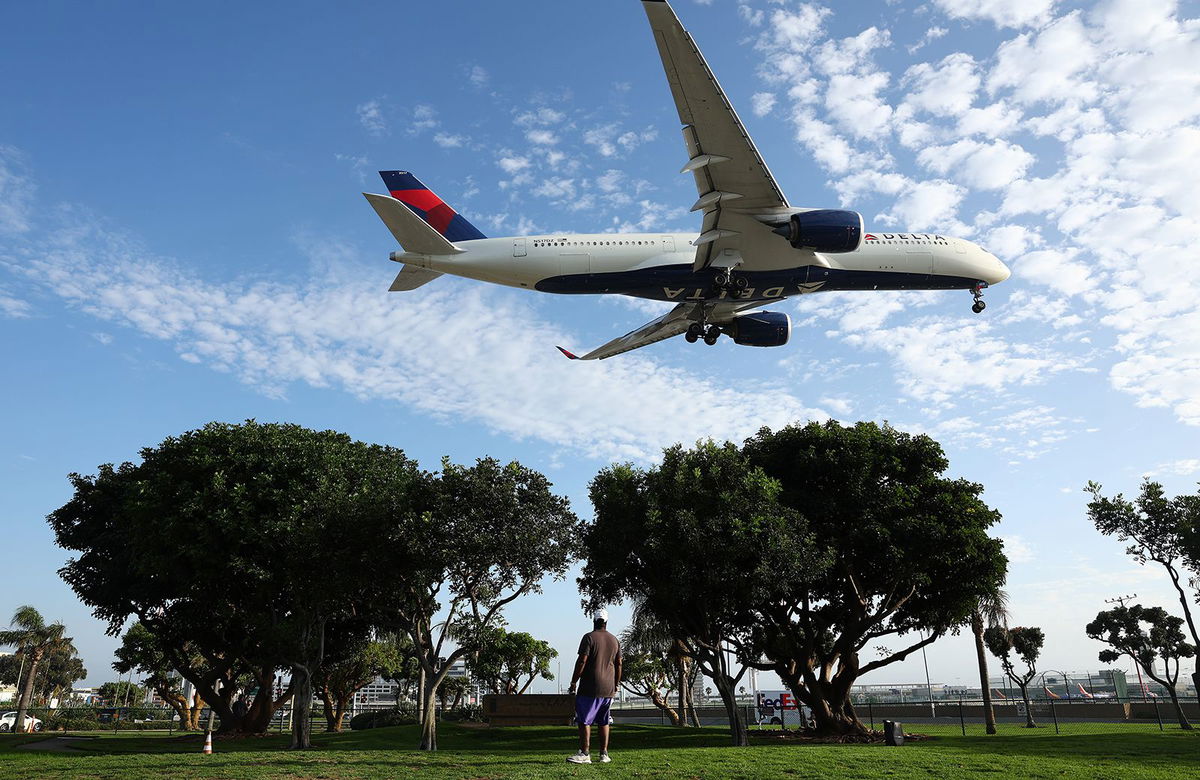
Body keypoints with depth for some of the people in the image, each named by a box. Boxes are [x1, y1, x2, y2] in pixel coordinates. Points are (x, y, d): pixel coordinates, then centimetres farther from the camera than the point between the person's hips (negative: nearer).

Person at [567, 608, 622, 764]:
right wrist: (616, 686, 21)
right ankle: (604, 754, 12)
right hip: (608, 689, 6)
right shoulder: (614, 640, 12)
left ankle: (585, 754, -7)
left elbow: (582, 661, -13)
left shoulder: (589, 637, -7)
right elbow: (618, 665, 14)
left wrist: (573, 682, -7)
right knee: (603, 721, 12)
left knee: (584, 720, -3)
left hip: (590, 688, -6)